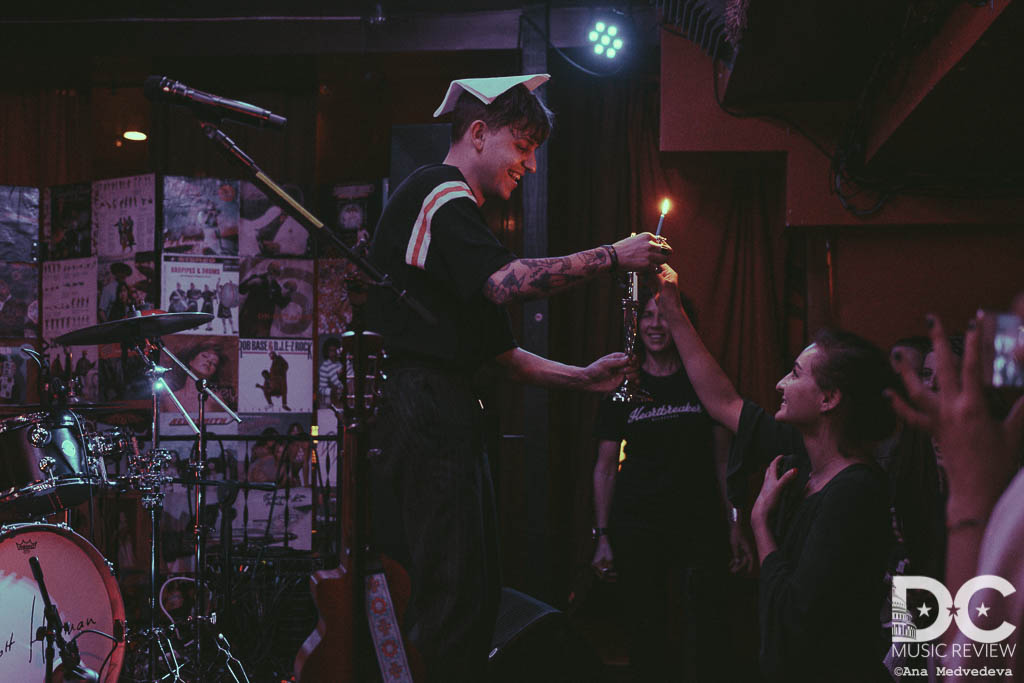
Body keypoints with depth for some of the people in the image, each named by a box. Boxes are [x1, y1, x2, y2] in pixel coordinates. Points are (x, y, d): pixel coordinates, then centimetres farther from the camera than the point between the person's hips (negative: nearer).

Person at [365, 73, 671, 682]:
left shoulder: (458, 213, 26)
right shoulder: (436, 191, -5)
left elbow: (499, 353, 25)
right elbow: (505, 282, -24)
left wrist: (585, 378, 16)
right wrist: (613, 257, -18)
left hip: (449, 414, 11)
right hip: (425, 409, -11)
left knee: (474, 593, 12)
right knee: (456, 597, -12)